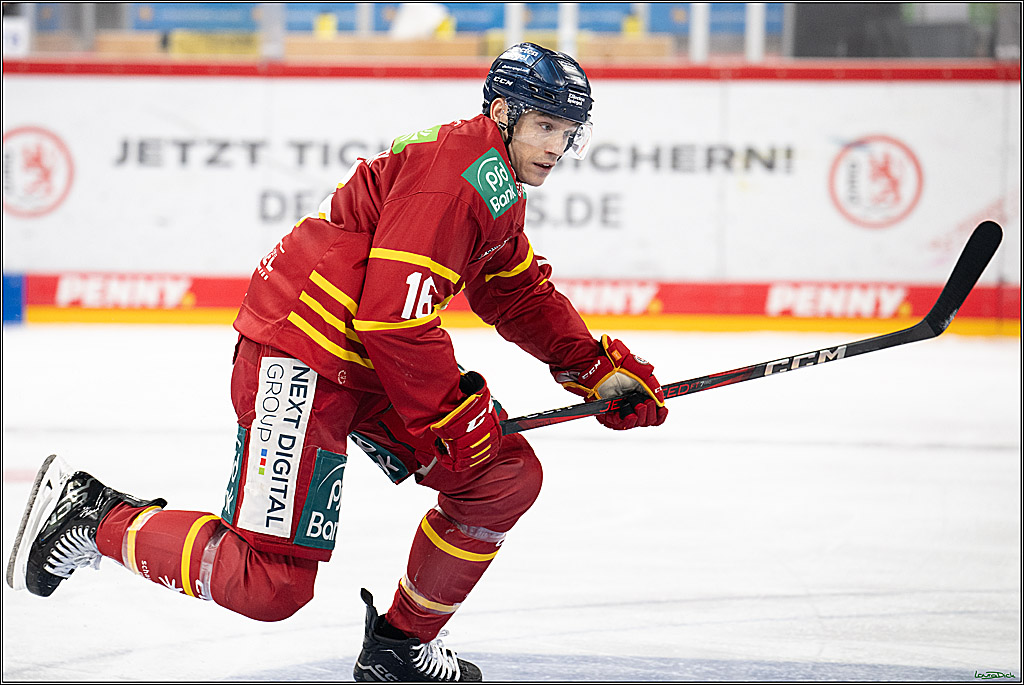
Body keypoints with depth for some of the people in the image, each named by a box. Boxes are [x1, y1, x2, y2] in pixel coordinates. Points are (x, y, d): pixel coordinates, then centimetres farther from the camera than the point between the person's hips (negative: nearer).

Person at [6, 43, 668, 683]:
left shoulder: (500, 186, 15)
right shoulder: (456, 167, -19)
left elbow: (524, 296, 28)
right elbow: (393, 315, -24)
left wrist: (601, 368, 15)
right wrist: (453, 415, -15)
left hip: (371, 363, 11)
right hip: (301, 350, -11)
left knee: (507, 474, 6)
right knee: (271, 583, -16)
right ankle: (94, 515, 1)